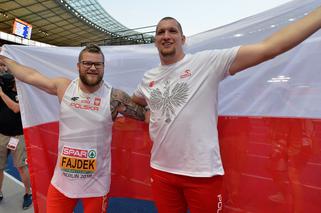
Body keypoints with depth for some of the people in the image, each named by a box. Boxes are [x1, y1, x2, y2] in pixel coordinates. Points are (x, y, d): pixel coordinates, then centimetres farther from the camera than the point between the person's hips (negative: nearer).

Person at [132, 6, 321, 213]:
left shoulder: (208, 61, -11)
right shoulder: (148, 78, 6)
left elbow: (269, 48, -17)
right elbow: (133, 102, 27)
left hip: (203, 173, -4)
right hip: (162, 171, 5)